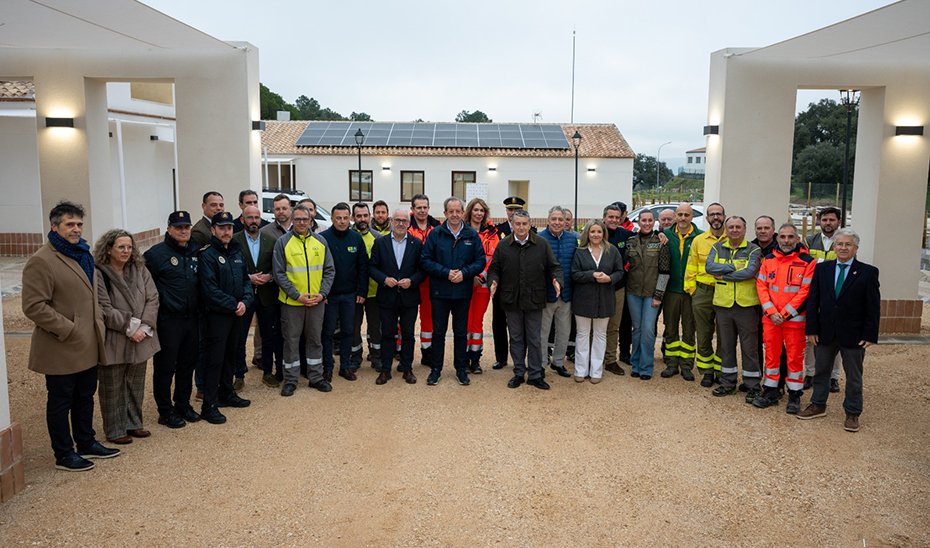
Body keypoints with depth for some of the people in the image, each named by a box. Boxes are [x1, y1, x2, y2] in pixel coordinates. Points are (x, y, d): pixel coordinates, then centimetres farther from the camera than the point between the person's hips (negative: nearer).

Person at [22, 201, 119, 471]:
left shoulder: (83, 254, 12)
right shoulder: (41, 261, -16)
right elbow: (33, 306, -20)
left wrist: (98, 321, 11)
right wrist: (68, 329, -20)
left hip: (88, 345, 8)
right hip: (61, 348, -8)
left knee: (85, 397, 19)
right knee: (61, 402, 7)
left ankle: (87, 444, 34)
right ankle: (64, 455, 20)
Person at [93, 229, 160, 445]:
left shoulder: (140, 270, 5)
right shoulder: (99, 274, -12)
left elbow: (152, 298, 0)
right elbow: (105, 309, -16)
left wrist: (144, 326, -12)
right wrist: (129, 329, -17)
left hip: (140, 337, 6)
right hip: (113, 341, -5)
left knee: (136, 385, 15)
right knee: (113, 387, 5)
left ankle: (133, 424, 29)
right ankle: (115, 430, 17)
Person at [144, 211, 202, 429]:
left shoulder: (195, 252, 8)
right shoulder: (156, 253, -11)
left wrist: (199, 311, 11)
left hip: (191, 318, 6)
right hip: (168, 321, -6)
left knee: (187, 364, 15)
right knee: (165, 367, 4)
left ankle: (183, 405, 30)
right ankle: (165, 412, 16)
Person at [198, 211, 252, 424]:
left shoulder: (237, 252, 10)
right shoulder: (208, 255, -12)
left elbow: (246, 280, 11)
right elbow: (210, 289, -18)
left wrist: (245, 301, -7)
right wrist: (233, 305, -16)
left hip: (237, 314, 7)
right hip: (216, 315, -7)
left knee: (230, 355, 18)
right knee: (215, 359, -4)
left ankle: (226, 393, 32)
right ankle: (209, 405, 2)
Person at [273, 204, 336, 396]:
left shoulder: (320, 242, 5)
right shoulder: (283, 242, -5)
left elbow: (329, 270, 7)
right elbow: (279, 273, -7)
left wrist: (322, 293, -7)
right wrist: (297, 295, -14)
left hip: (317, 301, 3)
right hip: (291, 301, -3)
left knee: (315, 339, 13)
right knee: (291, 341, 6)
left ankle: (316, 377, 24)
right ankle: (290, 380, 18)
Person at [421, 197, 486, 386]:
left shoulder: (472, 235, 1)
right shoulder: (435, 234, -3)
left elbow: (480, 261, 1)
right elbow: (426, 261, -5)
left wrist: (464, 273, -14)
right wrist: (446, 272, -16)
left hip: (463, 292, 1)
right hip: (440, 292, -1)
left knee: (461, 332, 11)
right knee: (438, 331, 8)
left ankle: (461, 369, 23)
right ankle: (436, 368, 19)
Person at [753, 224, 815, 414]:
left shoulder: (807, 262, -4)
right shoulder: (768, 260, 7)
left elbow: (805, 291, -9)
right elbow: (761, 286, 4)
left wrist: (785, 314, -12)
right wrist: (771, 312, -8)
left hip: (795, 318, -3)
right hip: (770, 318, 3)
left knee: (794, 356, 3)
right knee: (771, 354, 10)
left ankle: (794, 395, 15)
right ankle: (770, 391, 22)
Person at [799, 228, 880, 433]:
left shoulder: (868, 272, -5)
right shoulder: (821, 269, 2)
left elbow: (873, 307, -6)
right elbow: (813, 301, 2)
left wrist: (870, 335, -11)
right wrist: (812, 329, -4)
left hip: (853, 335, -2)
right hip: (825, 332, 3)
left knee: (854, 376, 9)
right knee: (821, 370, 15)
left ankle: (852, 413, 22)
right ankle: (818, 405, 30)